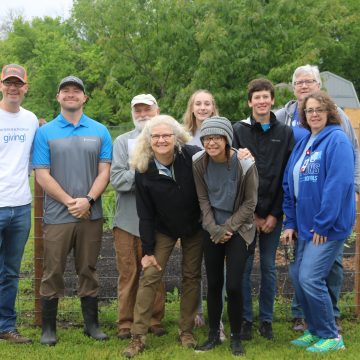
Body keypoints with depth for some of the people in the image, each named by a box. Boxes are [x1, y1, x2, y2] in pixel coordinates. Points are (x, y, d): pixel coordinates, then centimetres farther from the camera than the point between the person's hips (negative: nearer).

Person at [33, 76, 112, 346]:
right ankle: (48, 328, 13)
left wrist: (88, 200, -14)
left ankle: (92, 324, 20)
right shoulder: (45, 132, 2)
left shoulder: (100, 131, 7)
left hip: (91, 214, 2)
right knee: (53, 272, 3)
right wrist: (70, 202, -13)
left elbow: (104, 172, 1)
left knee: (88, 271, 10)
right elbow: (42, 176, -4)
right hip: (57, 215, -1)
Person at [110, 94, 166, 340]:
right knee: (128, 272, 4)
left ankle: (155, 320, 19)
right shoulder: (123, 141, 8)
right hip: (128, 219, 0)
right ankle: (126, 323, 12)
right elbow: (116, 178, -5)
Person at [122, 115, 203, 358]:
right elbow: (145, 214, -9)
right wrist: (148, 250, -8)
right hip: (163, 229, 0)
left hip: (194, 227, 1)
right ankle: (138, 337, -2)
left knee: (192, 277, 8)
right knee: (150, 277, -7)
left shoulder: (193, 157, -20)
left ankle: (187, 331, 21)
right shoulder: (143, 172, -16)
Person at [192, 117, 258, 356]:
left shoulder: (245, 164, -17)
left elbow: (250, 203, -9)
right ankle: (214, 334, 22)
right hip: (212, 230, 3)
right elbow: (203, 199, 1)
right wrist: (214, 229, -9)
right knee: (214, 283, 7)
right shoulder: (199, 163, -8)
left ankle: (236, 337, 12)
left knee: (234, 285, -7)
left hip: (239, 229, -3)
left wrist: (227, 228, -12)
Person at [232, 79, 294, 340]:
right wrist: (251, 214, -8)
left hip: (273, 213, 1)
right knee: (244, 267, 3)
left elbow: (287, 177, 1)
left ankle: (266, 319, 20)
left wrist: (275, 214, -6)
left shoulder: (285, 133, 4)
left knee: (269, 267, 8)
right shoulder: (239, 131, 0)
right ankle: (246, 319, 15)